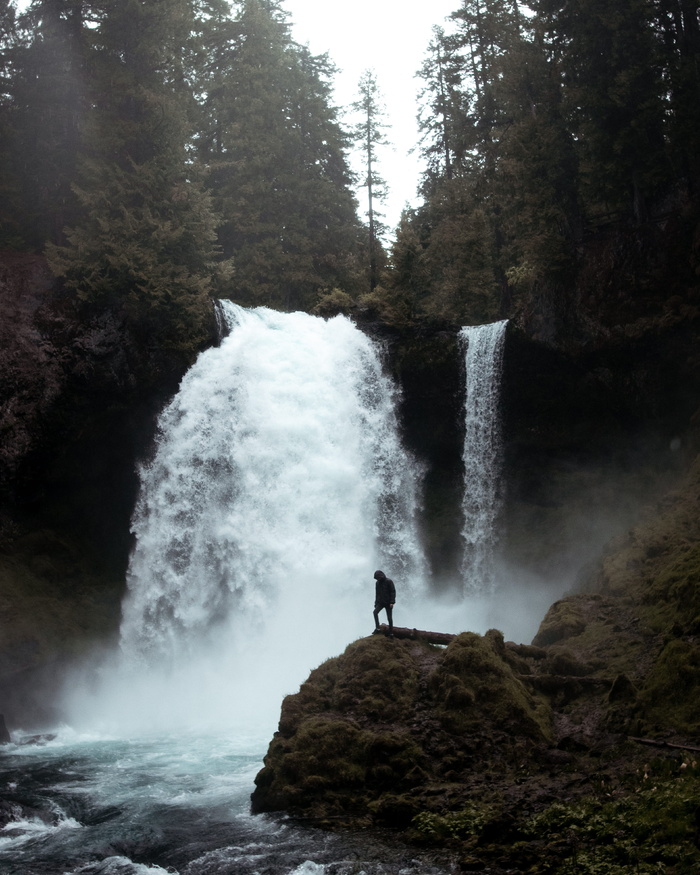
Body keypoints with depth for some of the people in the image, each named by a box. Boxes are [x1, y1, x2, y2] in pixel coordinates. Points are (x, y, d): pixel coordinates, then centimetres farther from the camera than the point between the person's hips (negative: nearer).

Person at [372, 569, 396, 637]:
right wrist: (376, 603, 12)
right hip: (380, 602, 5)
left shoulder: (388, 581, -9)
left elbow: (393, 592, -11)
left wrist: (392, 602, -18)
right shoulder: (378, 583, 9)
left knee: (389, 618, -1)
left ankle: (391, 633, 9)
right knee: (375, 612, -21)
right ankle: (377, 628, -17)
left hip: (388, 603, -5)